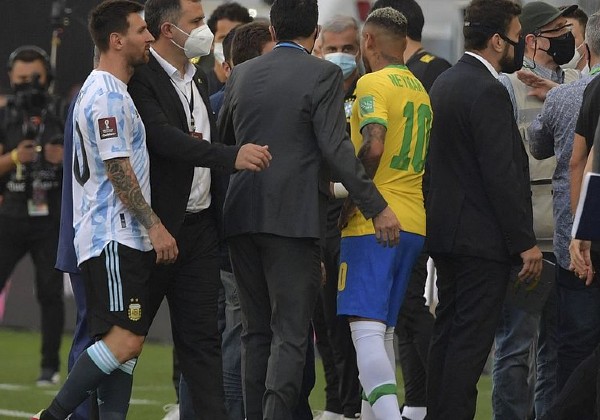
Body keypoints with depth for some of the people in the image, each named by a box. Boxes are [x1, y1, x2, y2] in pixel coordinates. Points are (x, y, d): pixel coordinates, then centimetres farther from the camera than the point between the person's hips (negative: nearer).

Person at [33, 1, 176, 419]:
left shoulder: (105, 91, 20)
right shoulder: (109, 97, -13)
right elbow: (119, 171, -17)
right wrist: (155, 227, -17)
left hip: (126, 238, 11)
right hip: (113, 239, -11)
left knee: (127, 342, 6)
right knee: (125, 339, -16)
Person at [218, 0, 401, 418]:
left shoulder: (242, 74, 10)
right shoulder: (323, 75, -6)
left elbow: (223, 141, 21)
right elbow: (336, 149, -15)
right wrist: (377, 207, -13)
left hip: (242, 212, 5)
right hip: (294, 218, -5)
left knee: (256, 332, 13)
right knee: (290, 335, -5)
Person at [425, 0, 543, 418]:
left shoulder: (445, 83, 13)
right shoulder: (487, 92, -17)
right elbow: (502, 175, -20)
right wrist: (526, 243, -17)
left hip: (446, 232, 10)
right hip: (482, 239, -10)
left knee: (447, 334, 14)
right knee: (471, 340, -8)